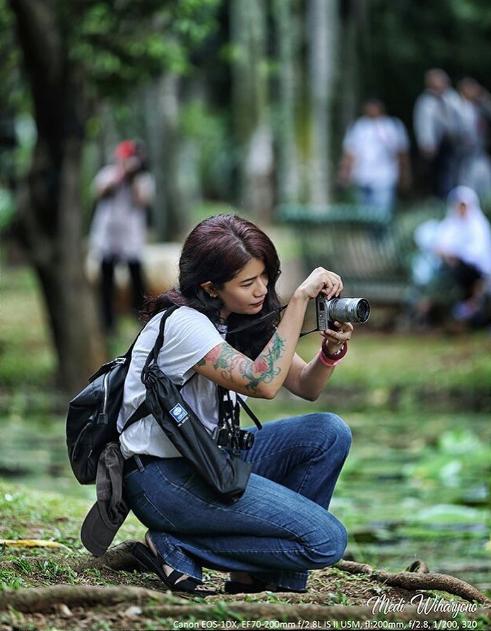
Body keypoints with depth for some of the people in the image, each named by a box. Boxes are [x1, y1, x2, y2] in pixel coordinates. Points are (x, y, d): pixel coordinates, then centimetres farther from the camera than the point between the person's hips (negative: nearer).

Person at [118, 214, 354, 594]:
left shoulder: (242, 319, 6)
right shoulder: (183, 324, -20)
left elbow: (306, 387, 8)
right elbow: (263, 383, -30)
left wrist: (331, 351, -14)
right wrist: (301, 298, -28)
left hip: (212, 456, 9)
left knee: (330, 433, -7)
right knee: (326, 540, -17)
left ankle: (272, 576, -2)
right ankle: (177, 548, -7)